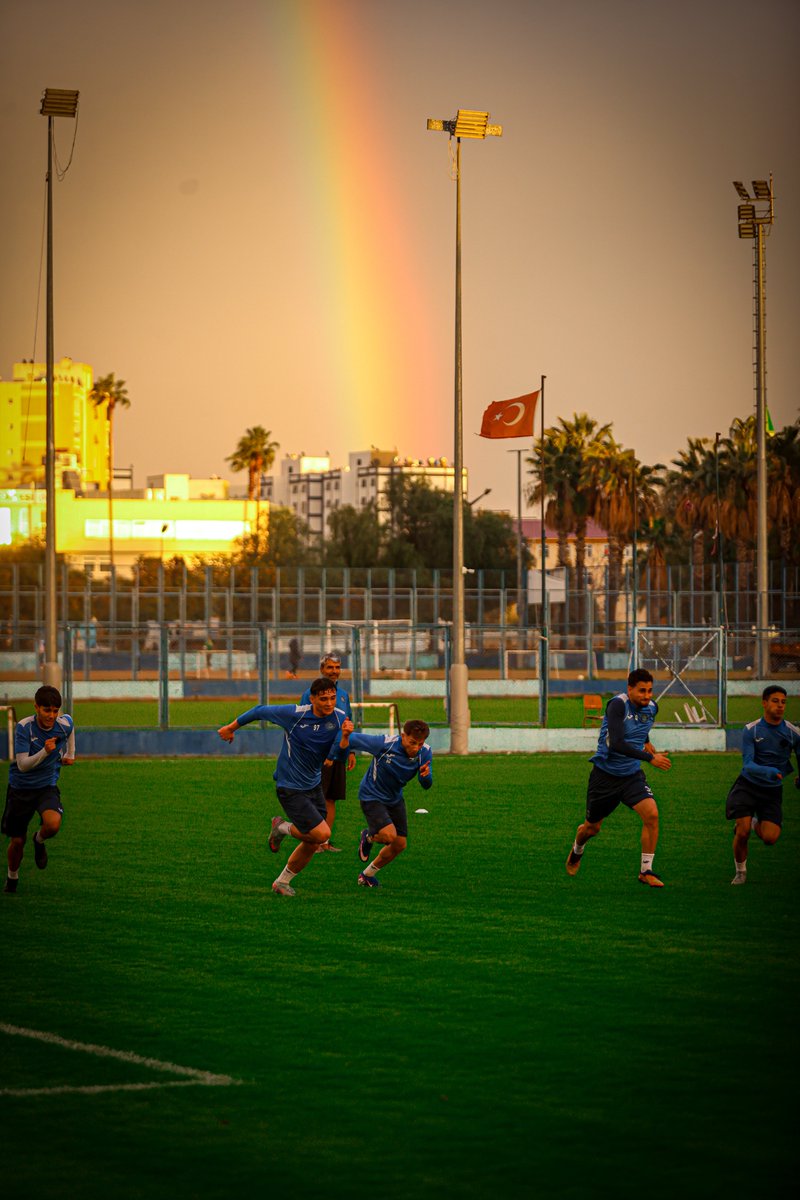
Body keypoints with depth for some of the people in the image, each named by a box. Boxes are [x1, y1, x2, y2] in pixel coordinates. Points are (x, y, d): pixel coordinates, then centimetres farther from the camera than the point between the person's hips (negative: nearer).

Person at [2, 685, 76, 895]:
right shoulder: (24, 727, -20)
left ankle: (39, 841, 8)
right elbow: (23, 765, -25)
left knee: (53, 825, -29)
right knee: (17, 841, 5)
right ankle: (12, 877, 36)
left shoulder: (65, 723, -11)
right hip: (20, 787, -1)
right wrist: (45, 752, -38)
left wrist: (70, 754, 23)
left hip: (47, 786, 1)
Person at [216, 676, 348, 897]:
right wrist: (231, 728, 8)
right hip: (290, 788, -6)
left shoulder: (339, 718, -9)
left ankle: (282, 882, 32)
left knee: (311, 845, 10)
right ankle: (282, 827, 12)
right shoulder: (294, 714, -20)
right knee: (322, 833, -16)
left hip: (314, 785, 6)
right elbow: (260, 711, -4)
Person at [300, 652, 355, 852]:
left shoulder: (343, 695, 14)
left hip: (338, 755, 6)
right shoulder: (311, 694, -5)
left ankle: (325, 841, 11)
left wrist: (351, 752, 15)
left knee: (331, 799, 7)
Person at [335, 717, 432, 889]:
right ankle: (368, 837, 14)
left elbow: (427, 785, -12)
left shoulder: (424, 752, -17)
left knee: (400, 845, 6)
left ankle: (367, 875, 30)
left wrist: (426, 775, -37)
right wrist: (345, 735, -49)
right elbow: (346, 745, -24)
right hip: (372, 796, -6)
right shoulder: (384, 744, -30)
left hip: (395, 798, 6)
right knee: (389, 835, -25)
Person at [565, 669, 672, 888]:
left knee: (651, 814, -20)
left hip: (632, 775, 4)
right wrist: (650, 758, -38)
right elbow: (617, 744, -35)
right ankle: (577, 851, 48)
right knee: (592, 828, 12)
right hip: (605, 774, -4)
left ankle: (646, 871, -9)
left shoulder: (651, 708, -3)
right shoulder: (618, 705, -24)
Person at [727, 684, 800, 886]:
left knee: (770, 838, -12)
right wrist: (767, 772, -37)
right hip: (748, 785, -2)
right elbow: (748, 765, -18)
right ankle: (740, 871, 11)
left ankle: (756, 824, 25)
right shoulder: (751, 730, -10)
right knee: (742, 832, -17)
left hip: (772, 791, 2)